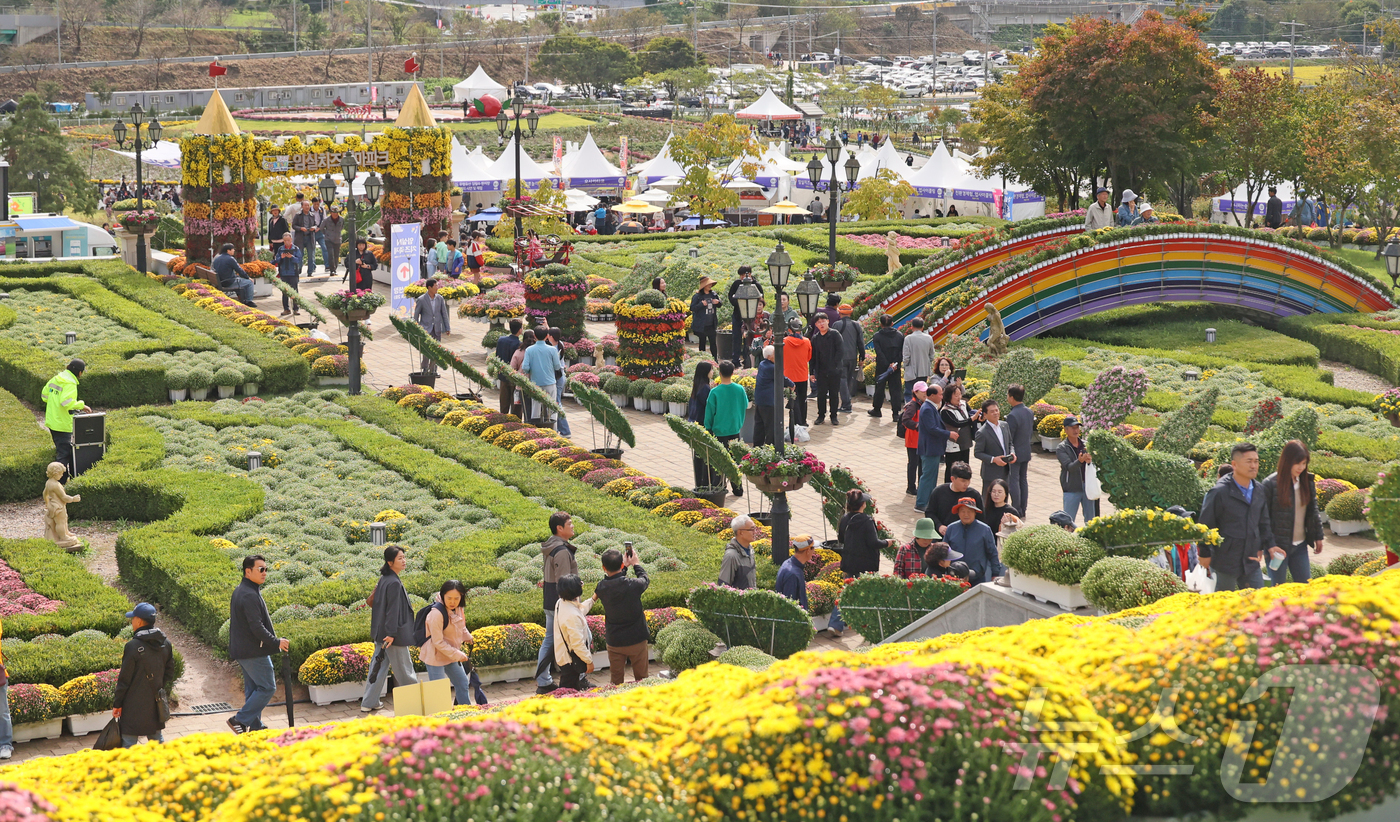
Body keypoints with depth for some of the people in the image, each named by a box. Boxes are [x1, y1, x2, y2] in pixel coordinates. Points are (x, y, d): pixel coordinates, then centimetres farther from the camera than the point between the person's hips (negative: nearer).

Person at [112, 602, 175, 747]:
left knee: (129, 742, 1)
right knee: (157, 739, 16)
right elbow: (169, 675, 10)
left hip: (135, 705, -6)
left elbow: (124, 679, -12)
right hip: (156, 703, 6)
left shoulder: (133, 646, -18)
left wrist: (117, 704, -4)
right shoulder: (165, 644, 2)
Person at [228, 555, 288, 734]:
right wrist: (276, 642, -16)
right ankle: (240, 719, -7)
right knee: (267, 687, -6)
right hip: (254, 652, -11)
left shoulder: (239, 591, 14)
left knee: (253, 688, 14)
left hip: (242, 650, 11)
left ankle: (255, 726, 18)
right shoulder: (250, 595, -20)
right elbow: (256, 627, -24)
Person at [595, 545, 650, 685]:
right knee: (641, 680, 13)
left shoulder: (601, 587, -13)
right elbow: (645, 579, 4)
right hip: (636, 641, -2)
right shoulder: (633, 585, -21)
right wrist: (636, 563, 19)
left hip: (614, 642, 2)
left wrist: (625, 566, 18)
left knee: (615, 681, 13)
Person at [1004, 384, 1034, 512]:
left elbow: (1008, 438, -20)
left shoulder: (1012, 416, -23)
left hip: (1015, 454, -8)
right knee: (1023, 481, 17)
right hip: (1026, 452, 8)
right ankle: (1023, 509, 24)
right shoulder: (1029, 412, 3)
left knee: (1013, 482, 0)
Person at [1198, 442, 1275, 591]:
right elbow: (1205, 524, -7)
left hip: (1251, 561, 6)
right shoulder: (1219, 492, -13)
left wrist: (1269, 545, 9)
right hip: (1225, 561, -6)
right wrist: (1205, 554, -5)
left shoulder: (1259, 491, 7)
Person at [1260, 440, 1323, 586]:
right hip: (1278, 546, -5)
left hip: (1300, 545, 5)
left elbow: (1313, 511, 15)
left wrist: (1318, 537, 14)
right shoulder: (1271, 483, -12)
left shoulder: (1308, 481, 5)